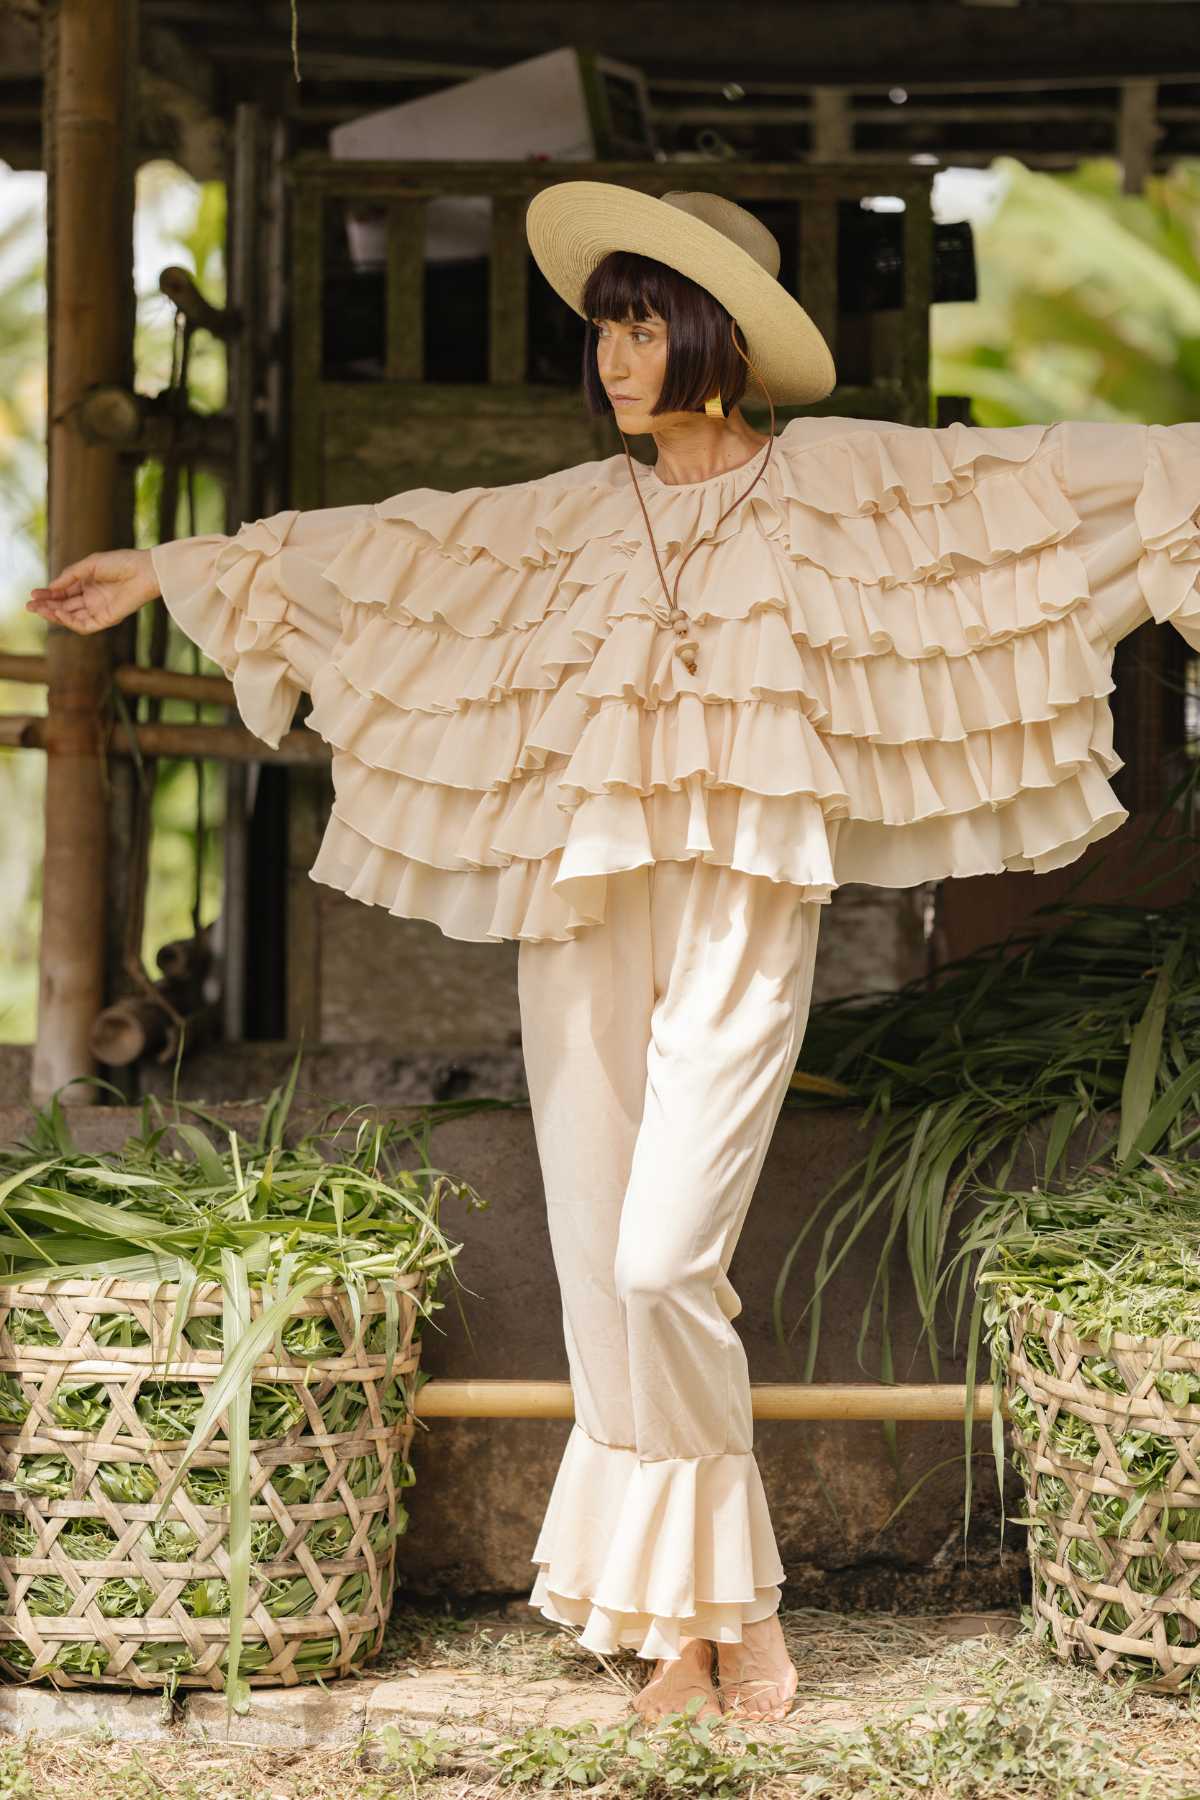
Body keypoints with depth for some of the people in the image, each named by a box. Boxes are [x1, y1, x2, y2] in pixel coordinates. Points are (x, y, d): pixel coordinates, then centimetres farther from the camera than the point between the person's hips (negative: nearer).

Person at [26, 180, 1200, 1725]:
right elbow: (381, 552, 19)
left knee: (664, 1263, -15)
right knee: (598, 1271, 1)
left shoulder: (833, 480, 5)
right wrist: (171, 572, 21)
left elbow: (1031, 481, -1)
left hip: (742, 915, -4)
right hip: (582, 912, 4)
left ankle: (740, 1598, 4)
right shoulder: (575, 516, 14)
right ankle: (679, 1619, 11)